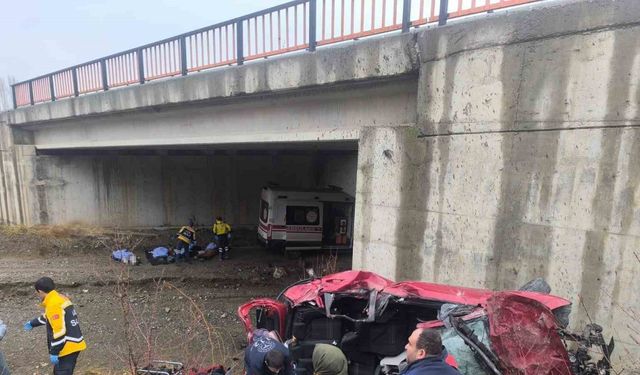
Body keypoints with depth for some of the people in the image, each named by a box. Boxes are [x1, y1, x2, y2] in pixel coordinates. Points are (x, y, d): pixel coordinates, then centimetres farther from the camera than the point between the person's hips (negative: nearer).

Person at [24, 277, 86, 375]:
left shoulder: (53, 304, -20)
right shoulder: (61, 298, 11)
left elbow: (59, 331, -23)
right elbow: (47, 317, 32)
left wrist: (54, 352, -16)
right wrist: (32, 323, 46)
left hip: (68, 348, -10)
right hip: (72, 345, 10)